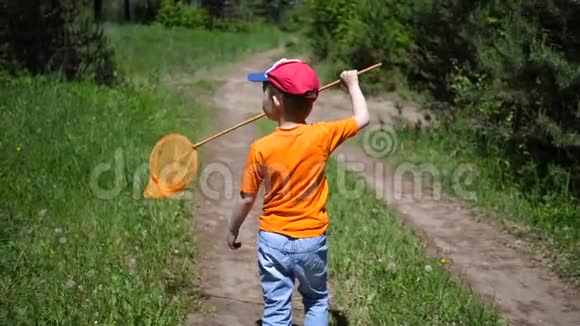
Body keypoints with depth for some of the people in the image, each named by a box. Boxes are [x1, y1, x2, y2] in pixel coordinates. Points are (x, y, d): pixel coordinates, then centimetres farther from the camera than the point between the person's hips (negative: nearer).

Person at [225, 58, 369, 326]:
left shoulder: (261, 149, -14)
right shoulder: (322, 136, -13)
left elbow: (247, 199, -7)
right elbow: (362, 118, 1)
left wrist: (232, 230, 10)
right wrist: (352, 83, 17)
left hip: (274, 240, -1)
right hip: (312, 240, 1)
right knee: (316, 300, 21)